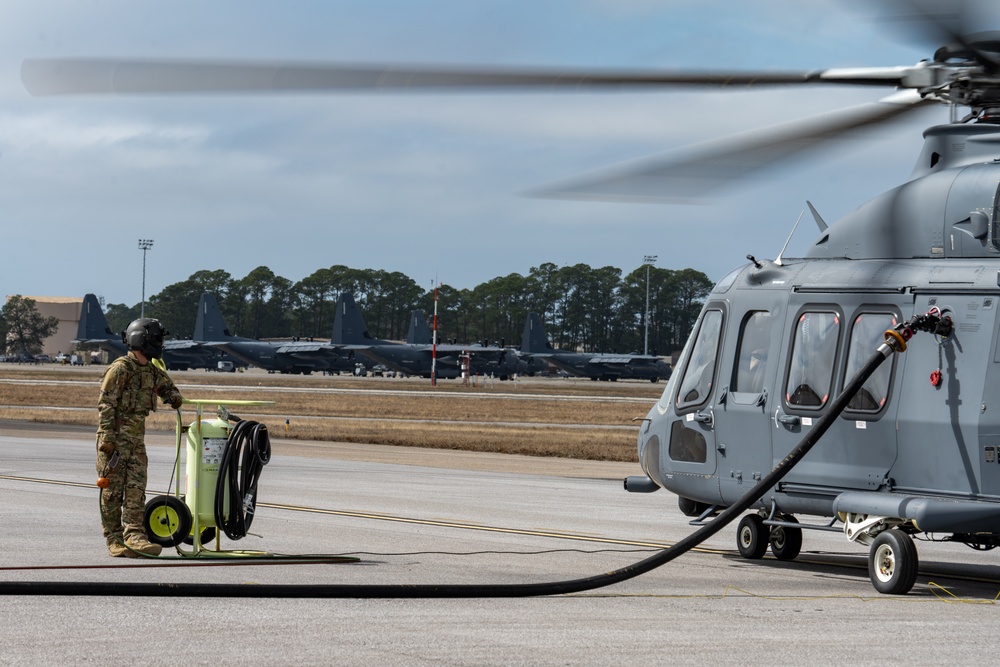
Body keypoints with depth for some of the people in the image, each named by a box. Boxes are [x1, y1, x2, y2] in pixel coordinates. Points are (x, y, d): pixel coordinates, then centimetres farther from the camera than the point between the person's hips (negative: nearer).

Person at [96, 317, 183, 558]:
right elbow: (105, 404, -14)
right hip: (115, 438, -7)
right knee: (113, 490, -2)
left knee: (136, 488, -3)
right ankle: (114, 539, 2)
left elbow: (166, 385, 32)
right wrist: (107, 437, -20)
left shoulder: (152, 371, 13)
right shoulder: (120, 369, -11)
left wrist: (173, 395, 7)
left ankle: (133, 534, -8)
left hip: (136, 437, 7)